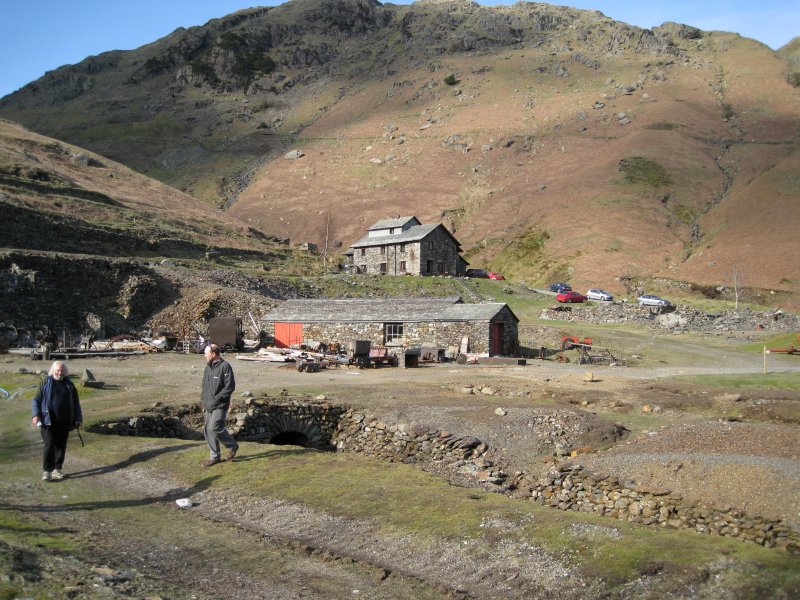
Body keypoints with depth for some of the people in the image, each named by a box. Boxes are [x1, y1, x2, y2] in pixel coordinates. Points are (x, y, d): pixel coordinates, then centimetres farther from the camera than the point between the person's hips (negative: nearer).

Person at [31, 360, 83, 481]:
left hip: (64, 422, 3)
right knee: (49, 445, -8)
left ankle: (57, 469, 18)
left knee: (61, 446, 7)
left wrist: (78, 418, 11)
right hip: (48, 421, -3)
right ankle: (47, 471, 0)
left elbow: (75, 402, 15)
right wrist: (35, 415, -11)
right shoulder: (46, 383, 1)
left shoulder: (69, 384, 10)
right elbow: (36, 400, 2)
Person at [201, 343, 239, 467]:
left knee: (215, 427, -17)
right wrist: (204, 400, 13)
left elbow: (230, 386, -17)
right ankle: (215, 456, 18)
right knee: (208, 430, 7)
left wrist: (216, 399, -18)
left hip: (220, 405, -8)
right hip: (209, 406, 8)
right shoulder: (208, 367, 14)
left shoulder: (225, 366, -12)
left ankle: (233, 446, 4)